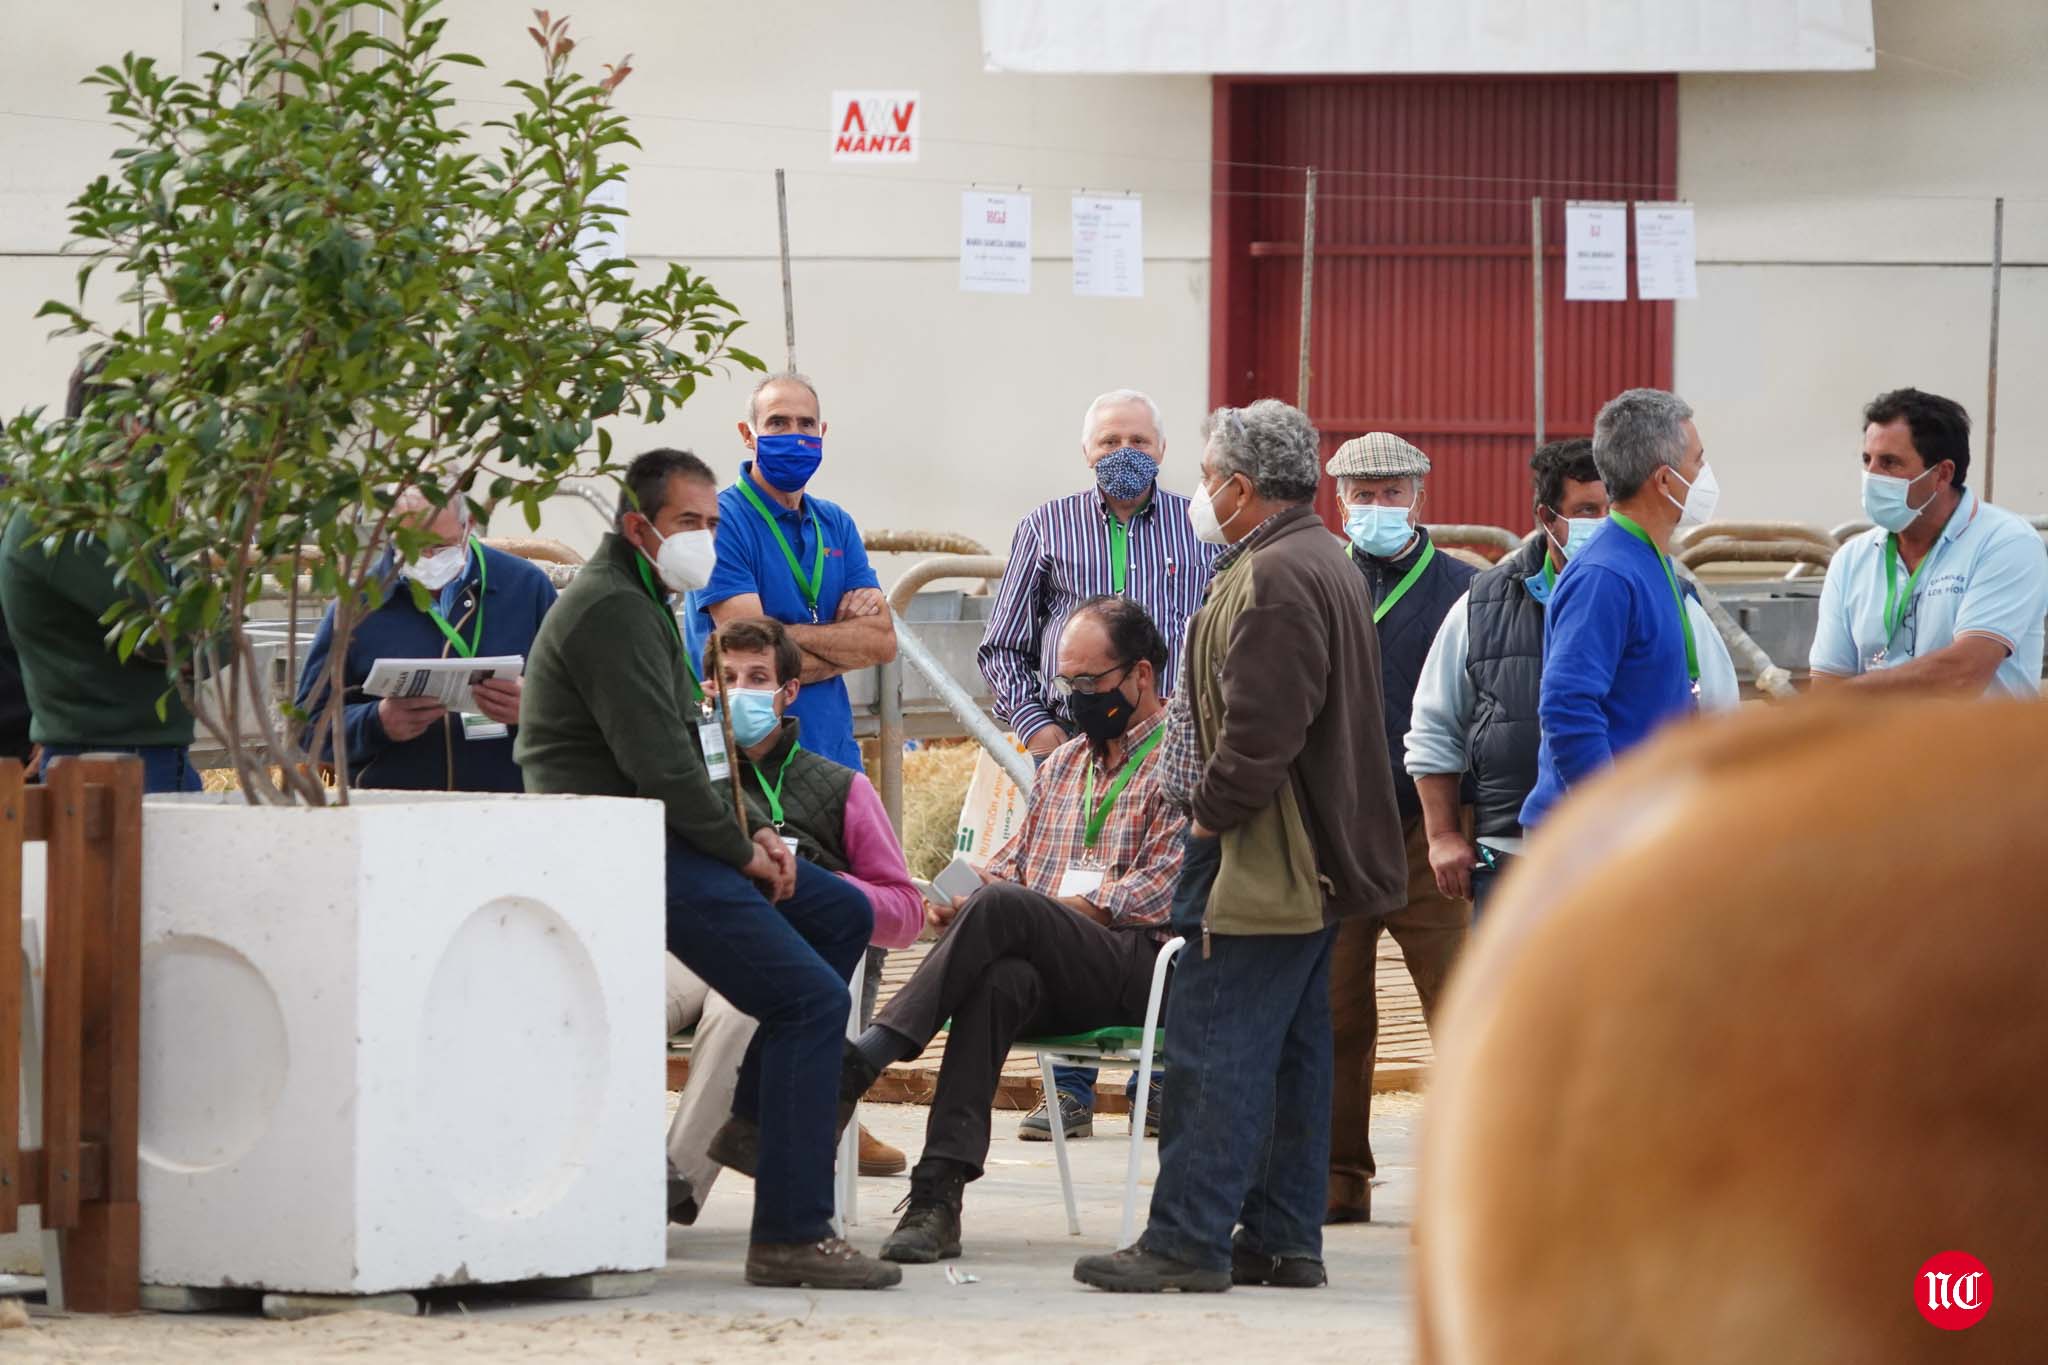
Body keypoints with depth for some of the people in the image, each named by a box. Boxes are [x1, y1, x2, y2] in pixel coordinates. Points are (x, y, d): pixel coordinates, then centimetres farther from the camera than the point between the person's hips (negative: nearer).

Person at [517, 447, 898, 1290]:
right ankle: (790, 1237, -18)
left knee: (841, 913, 16)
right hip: (629, 855, -11)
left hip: (662, 837, 11)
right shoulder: (611, 611, -14)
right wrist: (742, 849, -11)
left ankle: (755, 1119, 16)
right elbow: (657, 762, -21)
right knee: (811, 997, -16)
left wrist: (750, 835, 10)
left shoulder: (642, 604, 22)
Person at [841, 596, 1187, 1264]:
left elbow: (1172, 883, -8)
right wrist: (963, 898, 5)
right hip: (1055, 982, 5)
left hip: (1138, 965, -5)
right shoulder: (1063, 764, 31)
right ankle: (938, 1195, -46)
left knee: (1004, 908, -32)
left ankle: (866, 1058, -36)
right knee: (999, 979, -34)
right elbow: (1013, 859, 27)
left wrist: (1081, 906, -12)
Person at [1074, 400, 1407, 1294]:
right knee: (1291, 1050, 11)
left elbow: (1261, 729, -24)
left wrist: (1211, 815, -12)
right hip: (1310, 862, 11)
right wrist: (1215, 815, 19)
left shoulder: (1276, 580, -18)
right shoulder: (1324, 565, 18)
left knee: (1215, 1049, -9)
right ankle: (1282, 1238, 15)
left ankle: (1188, 1241, -10)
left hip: (1258, 856, -11)